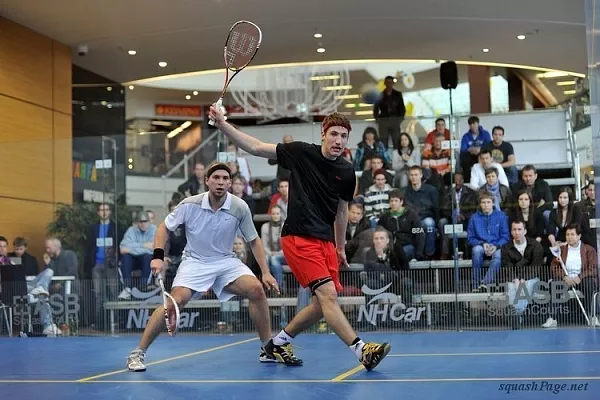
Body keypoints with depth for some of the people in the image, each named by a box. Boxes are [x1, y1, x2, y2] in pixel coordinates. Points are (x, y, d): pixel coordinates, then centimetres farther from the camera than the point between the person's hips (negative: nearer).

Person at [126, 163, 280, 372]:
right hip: (194, 261, -2)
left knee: (256, 290, -19)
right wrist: (158, 256, -16)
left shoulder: (240, 207, -12)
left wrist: (266, 272, -7)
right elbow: (164, 227, -2)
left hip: (226, 261, 2)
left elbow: (254, 240, -1)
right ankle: (137, 353, -13)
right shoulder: (190, 205, -15)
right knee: (176, 300, -25)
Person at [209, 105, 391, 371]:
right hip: (298, 237, -6)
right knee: (327, 294, -18)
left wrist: (340, 247, 24)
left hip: (326, 241, 6)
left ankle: (278, 343, 23)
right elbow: (255, 147, -2)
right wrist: (222, 124, -12)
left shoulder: (347, 172, 6)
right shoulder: (301, 152, -5)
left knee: (324, 303, 6)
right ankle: (362, 350, -20)